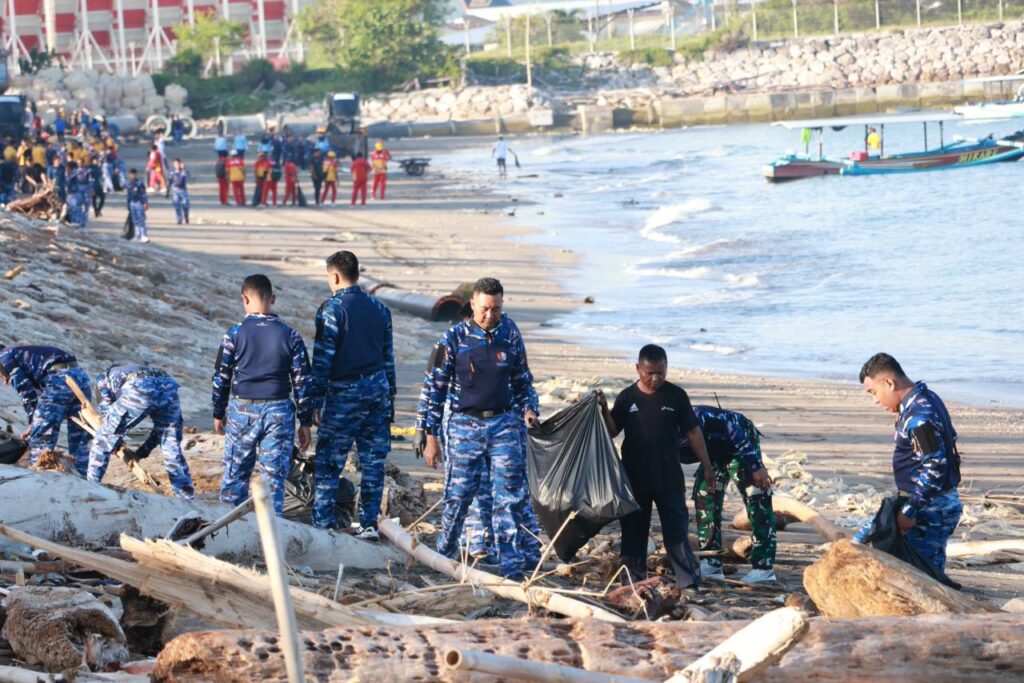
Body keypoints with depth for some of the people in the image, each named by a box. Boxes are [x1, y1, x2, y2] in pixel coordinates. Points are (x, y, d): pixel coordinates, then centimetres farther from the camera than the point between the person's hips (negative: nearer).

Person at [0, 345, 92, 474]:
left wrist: (32, 423, 6)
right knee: (79, 440, 14)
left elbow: (26, 390, 1)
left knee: (39, 439, -1)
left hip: (59, 378, -8)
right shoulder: (24, 353, 37)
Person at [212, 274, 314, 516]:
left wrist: (218, 413, 15)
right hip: (279, 413, 0)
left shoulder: (235, 333, -4)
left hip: (242, 410, 0)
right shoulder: (290, 336, -2)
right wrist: (305, 422, 7)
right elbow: (303, 381, 0)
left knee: (234, 476, 11)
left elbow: (221, 377, 2)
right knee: (274, 479, 4)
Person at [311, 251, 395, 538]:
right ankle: (369, 524, 10)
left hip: (344, 393, -6)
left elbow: (322, 358, -10)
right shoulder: (380, 309, 10)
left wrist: (318, 399, -5)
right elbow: (389, 356, 14)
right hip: (378, 389, 6)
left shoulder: (332, 308, -9)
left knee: (328, 462, 0)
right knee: (373, 461, 9)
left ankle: (322, 523, -3)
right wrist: (390, 398, 20)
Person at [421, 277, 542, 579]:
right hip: (465, 427, -2)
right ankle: (443, 554, 21)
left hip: (504, 425, 2)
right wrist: (431, 436, -2)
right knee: (459, 493, 3)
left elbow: (522, 379, 16)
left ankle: (513, 565, -1)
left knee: (512, 495, -4)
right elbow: (436, 388, -1)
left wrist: (528, 408, 0)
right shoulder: (454, 339, -5)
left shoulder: (510, 335, 3)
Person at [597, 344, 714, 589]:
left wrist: (707, 468, 5)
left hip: (669, 478, -2)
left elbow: (693, 433, 4)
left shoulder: (676, 396, -1)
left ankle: (689, 583, -2)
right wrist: (604, 410, -16)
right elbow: (612, 431, 2)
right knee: (633, 532, 7)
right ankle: (633, 584, 15)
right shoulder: (627, 397, 2)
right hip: (634, 478, 2)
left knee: (676, 531, -3)